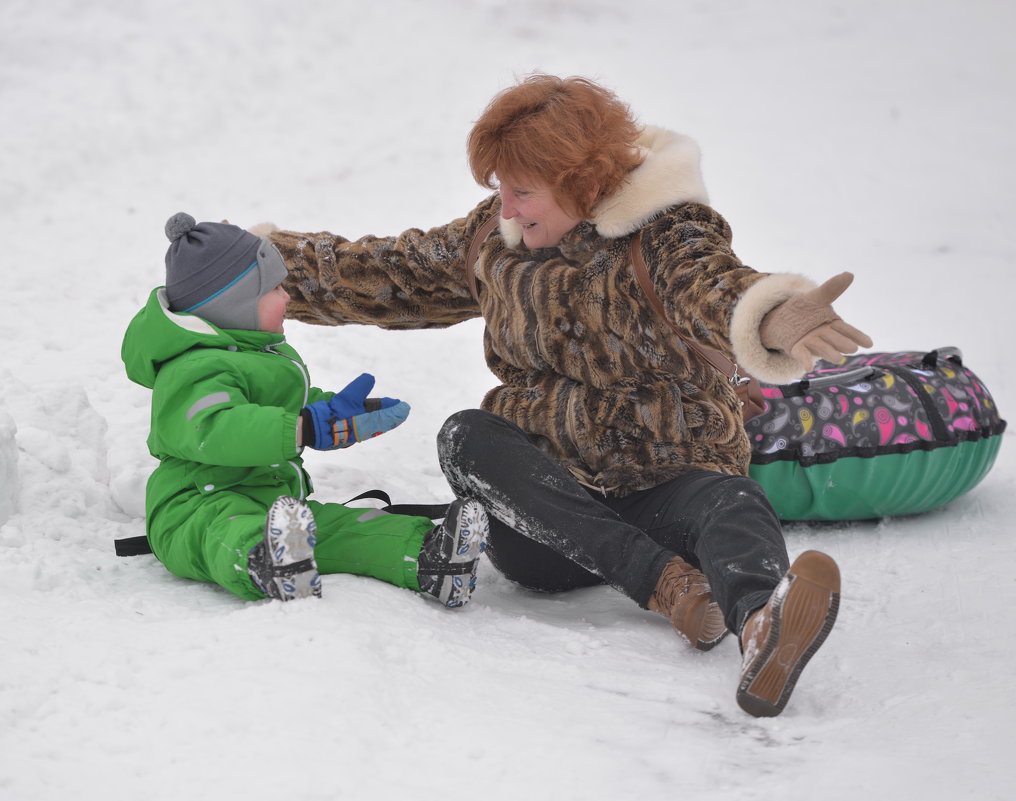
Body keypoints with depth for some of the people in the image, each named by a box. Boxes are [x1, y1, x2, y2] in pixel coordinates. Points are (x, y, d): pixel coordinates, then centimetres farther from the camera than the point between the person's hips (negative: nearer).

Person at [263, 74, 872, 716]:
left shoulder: (663, 231, -7)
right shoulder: (493, 240, 12)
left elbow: (706, 284, -30)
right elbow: (385, 274, 24)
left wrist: (768, 321, -55)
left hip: (665, 480, -5)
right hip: (550, 492, 5)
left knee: (732, 508, -36)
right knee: (465, 438, -25)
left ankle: (762, 624, -75)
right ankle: (664, 580, -39)